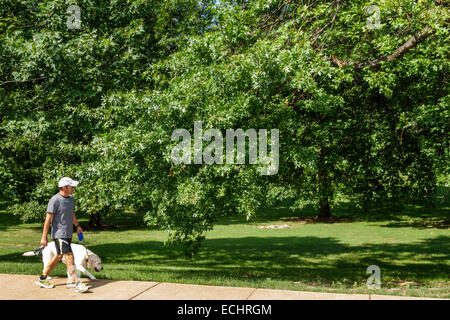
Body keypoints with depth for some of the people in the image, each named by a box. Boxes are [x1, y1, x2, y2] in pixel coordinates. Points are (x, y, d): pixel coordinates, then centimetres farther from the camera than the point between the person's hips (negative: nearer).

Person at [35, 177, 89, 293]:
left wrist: (77, 225, 24)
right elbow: (48, 219, -15)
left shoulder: (71, 199, 10)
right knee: (69, 256, -11)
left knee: (59, 256, 15)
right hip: (59, 234, -9)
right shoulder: (55, 200, -15)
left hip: (68, 234, 9)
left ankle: (43, 278, 29)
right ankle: (77, 283, -8)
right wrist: (44, 237, -16)